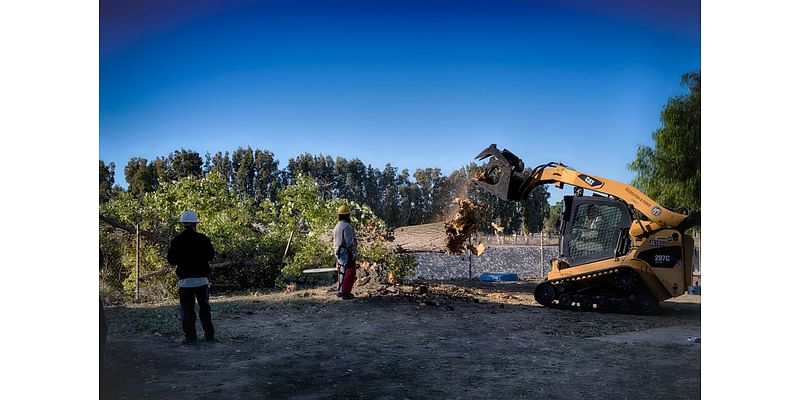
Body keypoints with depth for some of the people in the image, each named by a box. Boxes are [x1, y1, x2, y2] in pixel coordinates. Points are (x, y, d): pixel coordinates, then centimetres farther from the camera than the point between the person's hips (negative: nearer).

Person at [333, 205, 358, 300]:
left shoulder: (337, 227, 14)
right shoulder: (347, 226, -16)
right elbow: (350, 242, -19)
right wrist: (354, 254, -15)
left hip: (339, 253, 10)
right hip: (347, 253, -10)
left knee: (341, 272, 17)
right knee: (349, 273, -5)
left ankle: (339, 290, 22)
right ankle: (345, 292, -7)